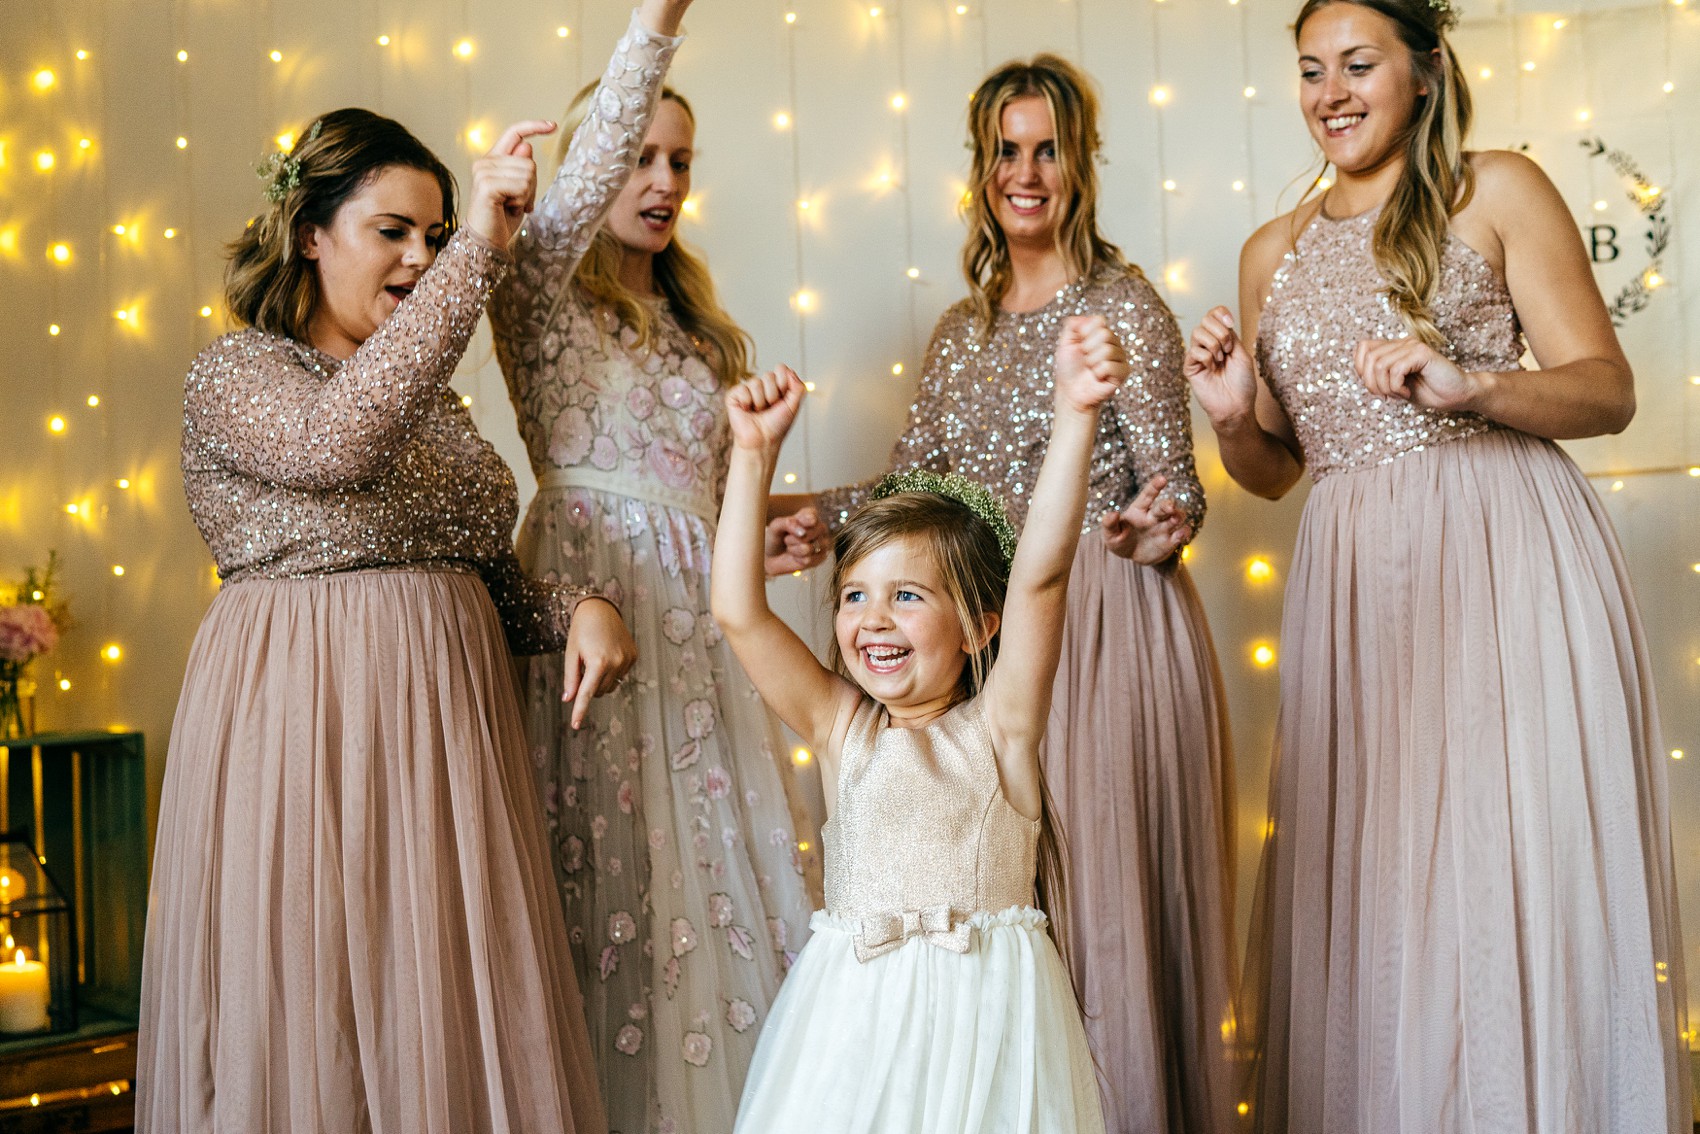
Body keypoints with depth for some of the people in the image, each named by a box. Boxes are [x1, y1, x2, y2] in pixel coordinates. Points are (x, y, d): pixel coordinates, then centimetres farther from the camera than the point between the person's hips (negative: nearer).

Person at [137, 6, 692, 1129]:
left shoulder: (434, 400, 16)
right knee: (311, 1028, -1)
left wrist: (577, 608, -4)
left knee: (454, 1018, 6)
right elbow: (336, 439, -26)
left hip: (446, 721, 6)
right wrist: (479, 247, -23)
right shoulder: (233, 372, -4)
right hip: (303, 727, -6)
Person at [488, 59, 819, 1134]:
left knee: (717, 859, 5)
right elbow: (572, 188, -21)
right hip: (589, 602, -6)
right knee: (613, 869, -5)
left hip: (698, 617, 6)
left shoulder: (697, 327, 20)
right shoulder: (545, 289, 0)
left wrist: (757, 537, 8)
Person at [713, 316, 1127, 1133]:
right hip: (856, 1013, 3)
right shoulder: (841, 726, 5)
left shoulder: (997, 726, -3)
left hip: (984, 1006, -2)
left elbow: (1039, 576, -14)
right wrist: (754, 455, -5)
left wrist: (1074, 413, -24)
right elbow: (737, 611, -2)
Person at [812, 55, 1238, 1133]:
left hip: (1111, 625, -5)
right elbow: (911, 486, 16)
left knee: (1104, 886, -6)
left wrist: (1154, 523, -29)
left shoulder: (1124, 303, -3)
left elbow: (1177, 487, -8)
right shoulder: (964, 327, 15)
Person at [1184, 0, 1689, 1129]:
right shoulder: (1273, 253, 17)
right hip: (1354, 584, 4)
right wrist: (1232, 415, -2)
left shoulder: (1498, 191, 4)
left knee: (1513, 876, -6)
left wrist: (1469, 386, -19)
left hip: (1507, 564, -4)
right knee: (1367, 892, 2)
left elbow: (1610, 391, -2)